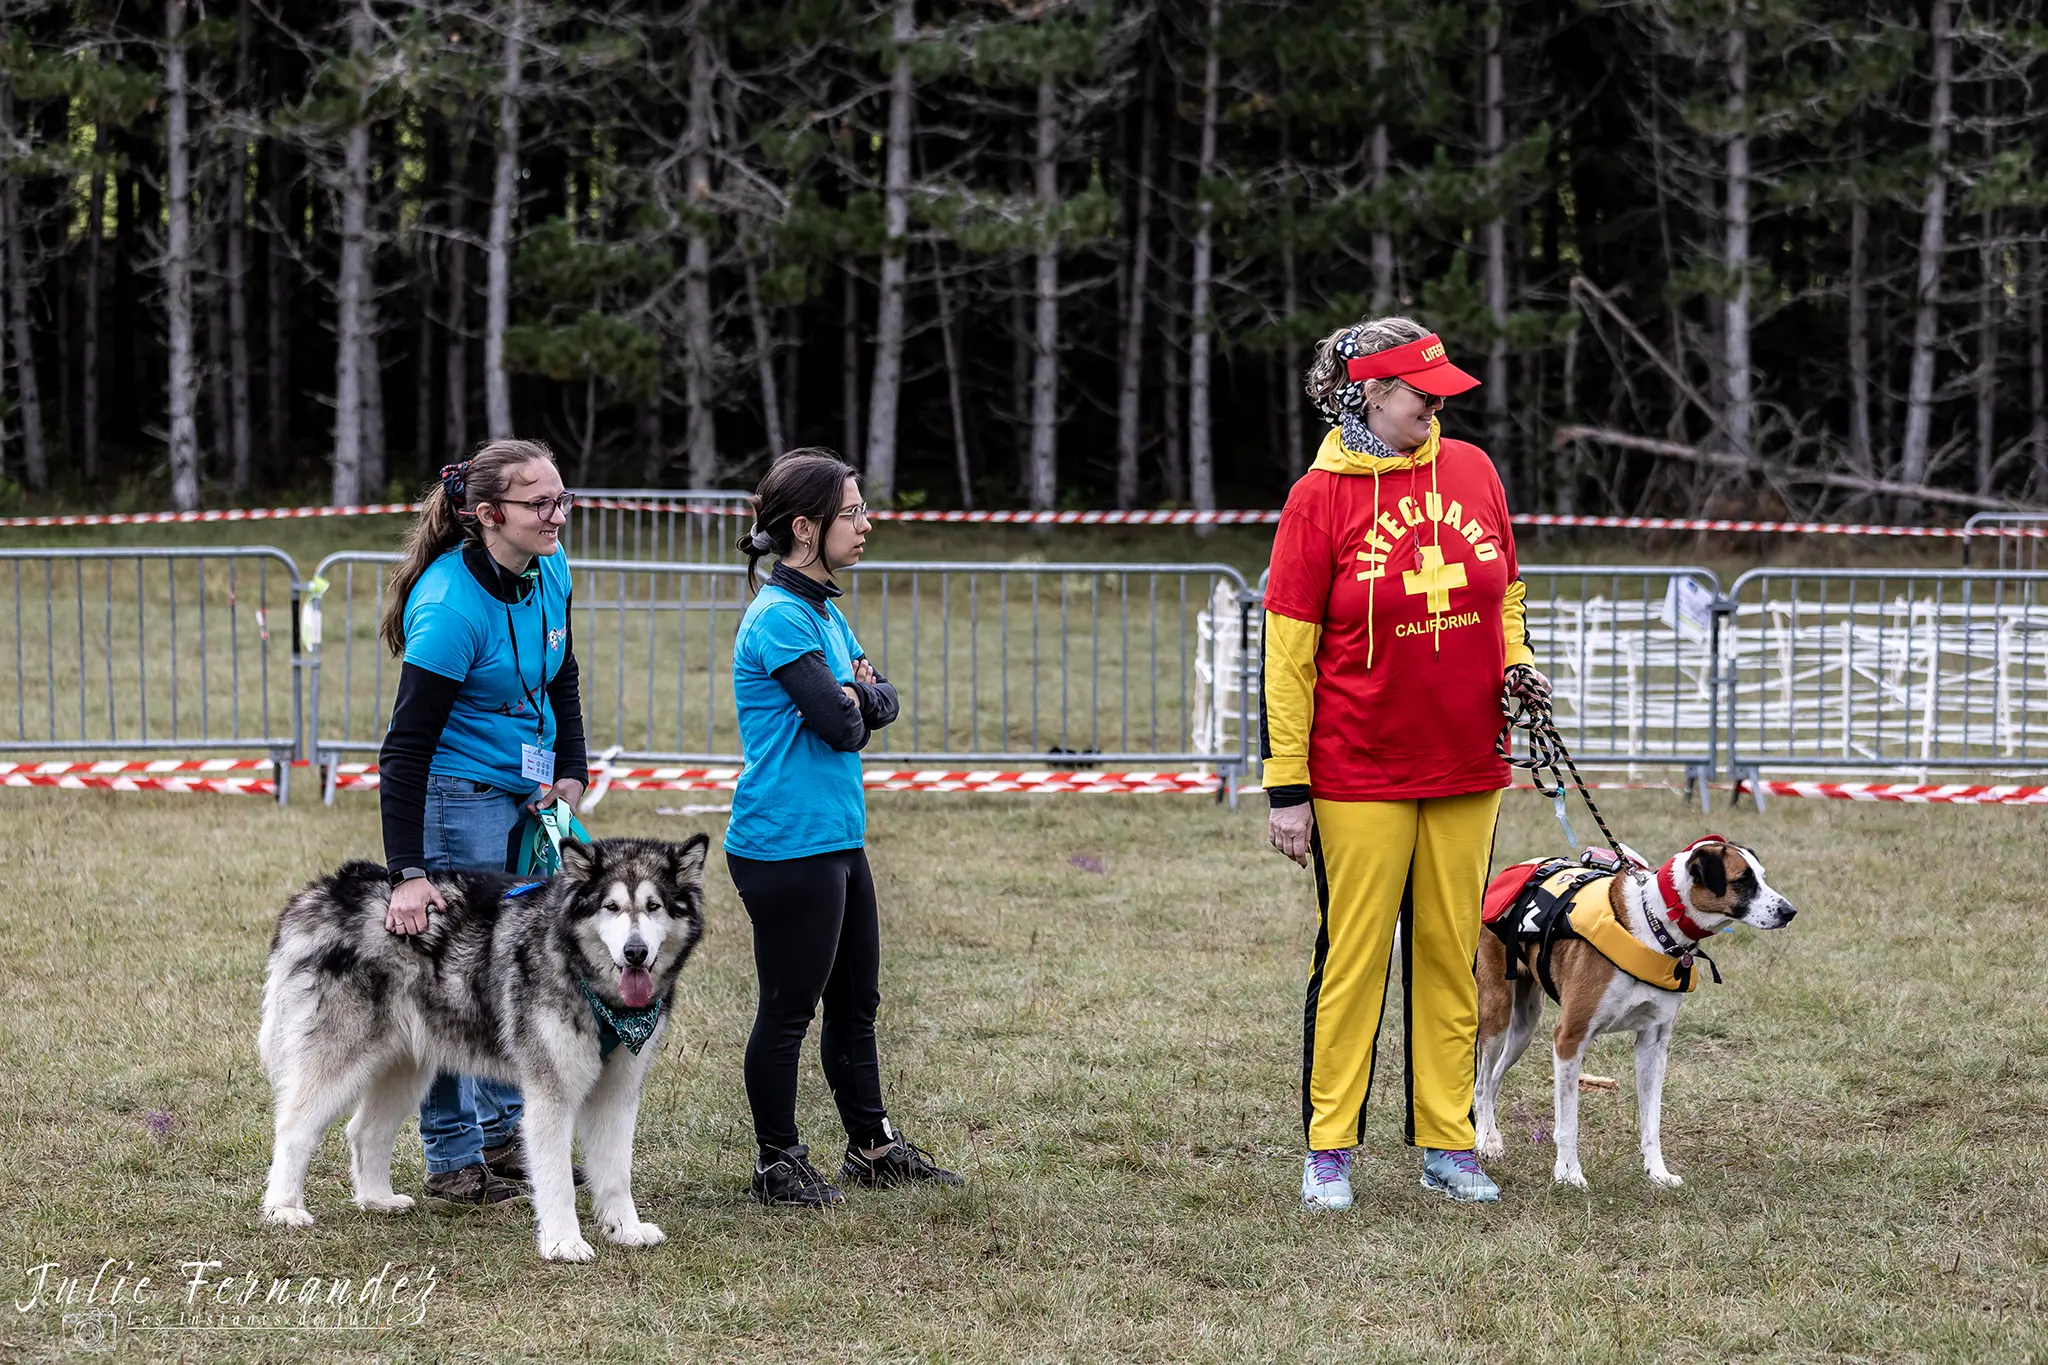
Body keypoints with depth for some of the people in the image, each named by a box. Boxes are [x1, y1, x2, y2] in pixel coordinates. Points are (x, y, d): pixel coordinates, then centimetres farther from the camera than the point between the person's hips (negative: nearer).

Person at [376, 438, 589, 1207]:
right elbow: (406, 747, -25)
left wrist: (572, 773, 4)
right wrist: (406, 875, -29)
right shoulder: (451, 608, -25)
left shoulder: (549, 572, -2)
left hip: (526, 797, 8)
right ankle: (454, 1164, 4)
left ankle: (502, 1136, 28)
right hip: (457, 798, -8)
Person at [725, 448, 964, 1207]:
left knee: (856, 1001, 17)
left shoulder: (822, 610, 14)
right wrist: (851, 701, 0)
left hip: (839, 838, 10)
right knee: (789, 1009, 0)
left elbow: (880, 704, 12)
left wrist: (857, 695, -10)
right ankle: (778, 1165, 10)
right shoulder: (778, 618, -17)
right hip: (788, 847, -10)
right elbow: (838, 723, -21)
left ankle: (872, 1145, 28)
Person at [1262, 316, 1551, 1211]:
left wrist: (1515, 664, 0)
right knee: (1353, 958, -2)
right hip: (1360, 771, -4)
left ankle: (1447, 1144, 15)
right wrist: (1286, 786, -9)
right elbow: (1287, 652, -6)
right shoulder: (1320, 498, -7)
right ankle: (1329, 1149, 6)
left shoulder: (1471, 471, 6)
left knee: (1451, 955, 8)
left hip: (1466, 766, 4)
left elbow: (1503, 594, 21)